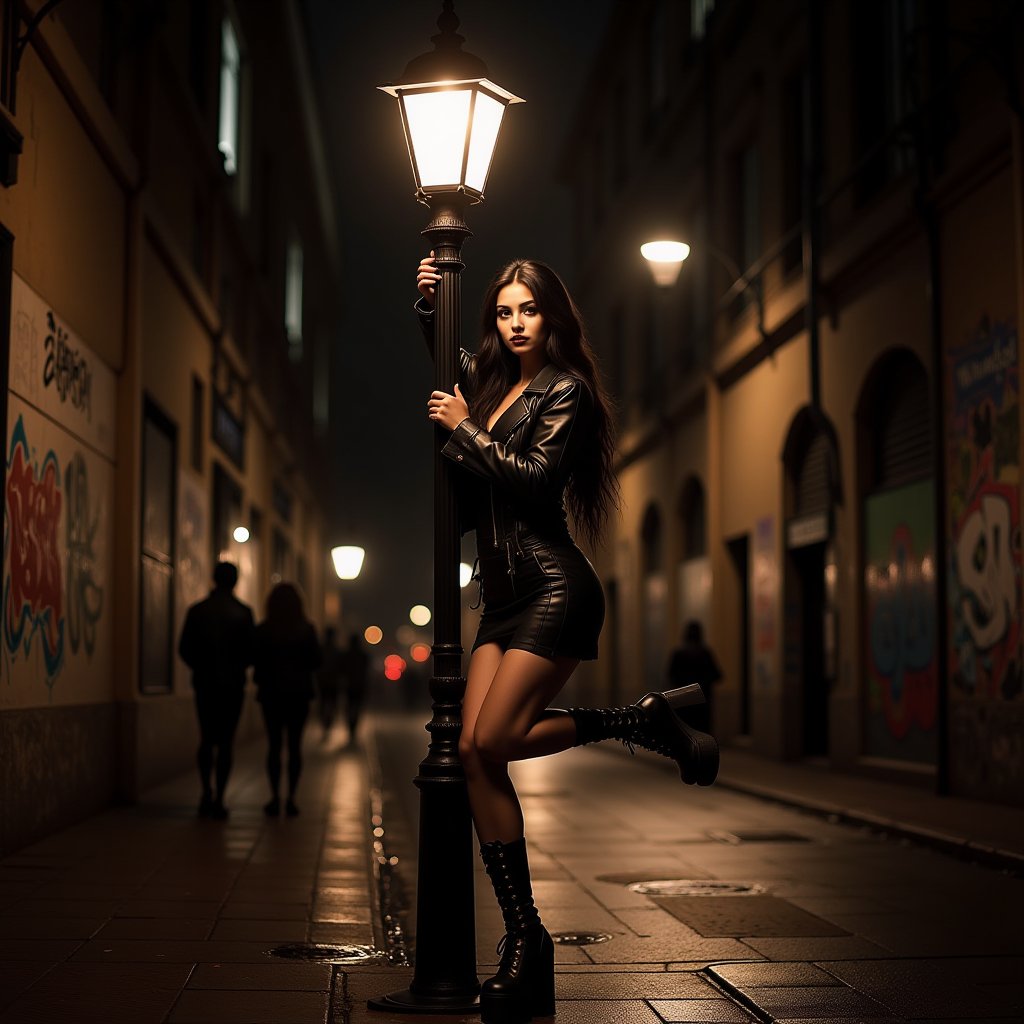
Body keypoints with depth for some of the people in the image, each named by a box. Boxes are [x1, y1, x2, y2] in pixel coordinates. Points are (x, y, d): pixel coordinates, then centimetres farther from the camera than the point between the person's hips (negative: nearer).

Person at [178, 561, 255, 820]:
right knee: (225, 742, 2)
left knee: (206, 739, 15)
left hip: (204, 682, 2)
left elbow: (184, 648, 0)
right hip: (232, 684, -2)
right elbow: (251, 651, -5)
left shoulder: (196, 611, 0)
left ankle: (206, 792, 6)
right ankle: (218, 801, 0)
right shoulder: (243, 612, -5)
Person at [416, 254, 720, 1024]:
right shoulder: (485, 382, 17)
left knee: (491, 741, -21)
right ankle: (525, 940, -6)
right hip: (504, 594, 7)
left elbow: (535, 476, -15)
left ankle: (644, 722, -2)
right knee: (476, 751, -8)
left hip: (555, 588, -7)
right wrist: (427, 304, 23)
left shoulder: (566, 389, -2)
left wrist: (464, 428, -5)